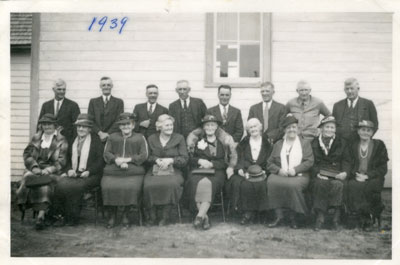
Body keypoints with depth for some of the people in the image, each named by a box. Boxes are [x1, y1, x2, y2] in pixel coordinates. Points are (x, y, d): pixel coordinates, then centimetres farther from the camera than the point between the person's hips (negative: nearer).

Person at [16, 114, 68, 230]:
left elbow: (61, 160, 0)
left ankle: (41, 215, -41)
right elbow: (27, 154, 9)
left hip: (52, 171, -3)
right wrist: (34, 167, -10)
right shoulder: (36, 138, 20)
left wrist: (49, 169, -17)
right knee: (27, 178, -31)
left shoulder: (61, 140, 10)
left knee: (45, 183, -34)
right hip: (34, 169, 3)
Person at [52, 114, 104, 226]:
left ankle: (72, 218, -14)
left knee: (73, 186, -31)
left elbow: (100, 161, -2)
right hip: (73, 174, 4)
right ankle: (61, 216, -12)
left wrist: (88, 171, -13)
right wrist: (69, 170, -2)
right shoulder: (73, 141, 20)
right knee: (60, 185, -26)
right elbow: (69, 160, 19)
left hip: (90, 175, -4)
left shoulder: (96, 140, 6)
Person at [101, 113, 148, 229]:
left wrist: (128, 159, -9)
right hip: (112, 171, 2)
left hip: (133, 172, -1)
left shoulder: (140, 138, 16)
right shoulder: (112, 137, 23)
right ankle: (112, 215, -2)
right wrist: (117, 160, -10)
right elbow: (106, 153, 11)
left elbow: (144, 155, 4)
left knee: (132, 188, -30)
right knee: (107, 187, -27)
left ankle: (125, 215, -4)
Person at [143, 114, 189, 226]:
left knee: (171, 184, -36)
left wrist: (171, 160, -13)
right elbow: (147, 156, 12)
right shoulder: (151, 139, 14)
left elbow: (184, 159, 2)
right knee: (148, 185, -31)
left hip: (173, 171, -1)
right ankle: (152, 216, -11)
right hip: (154, 170, 1)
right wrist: (156, 160, -8)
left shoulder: (179, 138, 8)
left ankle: (165, 216, -18)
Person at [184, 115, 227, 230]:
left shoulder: (222, 142, 15)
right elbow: (191, 159, 15)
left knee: (208, 184, -35)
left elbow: (224, 162, 5)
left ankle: (200, 216, -35)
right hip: (199, 172, 2)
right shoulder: (198, 142, 22)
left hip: (216, 172, -1)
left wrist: (211, 163, -10)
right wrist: (200, 161, -7)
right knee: (197, 183, -32)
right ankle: (205, 217, -32)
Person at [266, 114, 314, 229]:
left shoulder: (305, 144, 15)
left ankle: (292, 217, -17)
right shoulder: (278, 144, 20)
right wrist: (279, 170, -9)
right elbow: (269, 163, 12)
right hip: (280, 175, 2)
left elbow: (309, 161, 2)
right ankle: (279, 216, -21)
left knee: (293, 185, -35)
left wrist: (295, 169, -13)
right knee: (271, 182, -31)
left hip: (299, 176, -2)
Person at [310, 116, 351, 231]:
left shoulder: (341, 142, 17)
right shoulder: (314, 143, 14)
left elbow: (346, 160, 11)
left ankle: (336, 217, -22)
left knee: (337, 184, -32)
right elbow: (311, 162, 7)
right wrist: (317, 173, -12)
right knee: (319, 184, -33)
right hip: (320, 174, 0)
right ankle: (320, 216, -27)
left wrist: (345, 172, -9)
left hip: (337, 174, 1)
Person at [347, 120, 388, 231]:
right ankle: (365, 217, -21)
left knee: (366, 187, -35)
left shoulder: (379, 145, 8)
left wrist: (367, 176, -13)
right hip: (356, 178, 2)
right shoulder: (353, 146, 15)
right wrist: (356, 175, -10)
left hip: (373, 178, -2)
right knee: (352, 186, -32)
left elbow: (383, 168, 2)